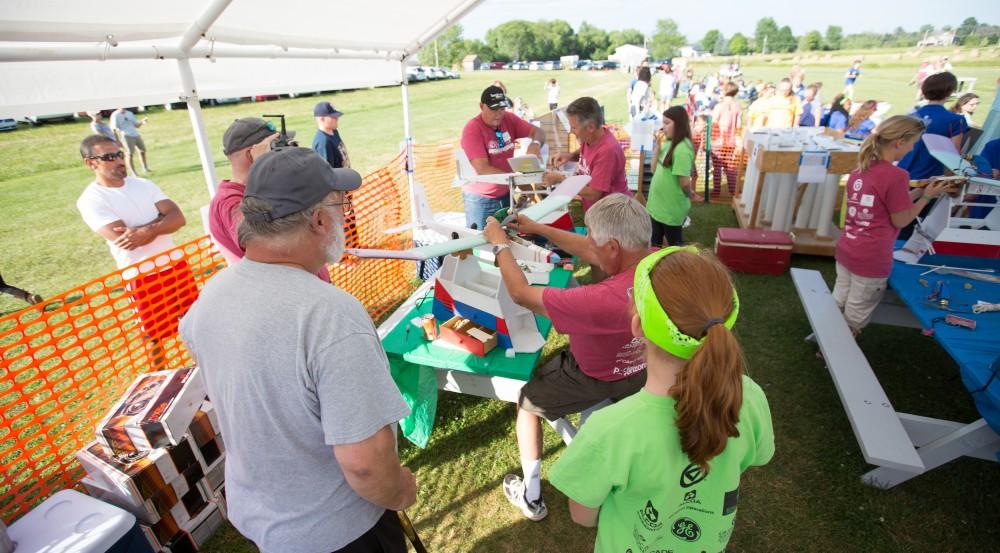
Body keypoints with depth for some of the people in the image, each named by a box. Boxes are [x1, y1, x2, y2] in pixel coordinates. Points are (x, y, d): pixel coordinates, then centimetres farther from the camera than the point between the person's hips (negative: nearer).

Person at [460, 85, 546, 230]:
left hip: (506, 193, 5)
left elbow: (538, 132, 2)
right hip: (481, 198, -5)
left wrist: (535, 143, -23)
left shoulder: (508, 119, 0)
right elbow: (482, 169, -24)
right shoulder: (472, 129, -17)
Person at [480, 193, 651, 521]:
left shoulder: (603, 300, -43)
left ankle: (531, 497, 34)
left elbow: (521, 294, -30)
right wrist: (539, 229, 0)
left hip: (597, 380, -6)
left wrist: (500, 245, -14)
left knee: (527, 402, 19)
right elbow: (589, 252, -5)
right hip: (642, 370, 6)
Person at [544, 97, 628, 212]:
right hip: (593, 209, 8)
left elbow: (592, 195, -23)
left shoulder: (607, 150, -26)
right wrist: (570, 155, 2)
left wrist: (560, 179, -15)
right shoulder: (589, 137, -2)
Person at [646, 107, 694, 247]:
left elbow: (685, 182, -23)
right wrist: (657, 145, -1)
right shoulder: (669, 143, 5)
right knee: (654, 243, 20)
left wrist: (689, 195, -3)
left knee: (675, 246, 10)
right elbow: (655, 169, 6)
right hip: (658, 204, 9)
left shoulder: (682, 149, -23)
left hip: (671, 208, -9)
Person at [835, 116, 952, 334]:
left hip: (845, 251, 7)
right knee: (856, 314, 9)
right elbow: (900, 220, -8)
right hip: (871, 260, -7)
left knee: (837, 304, 19)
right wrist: (927, 196, 3)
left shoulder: (860, 170, 6)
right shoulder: (896, 175, -18)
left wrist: (915, 193, 15)